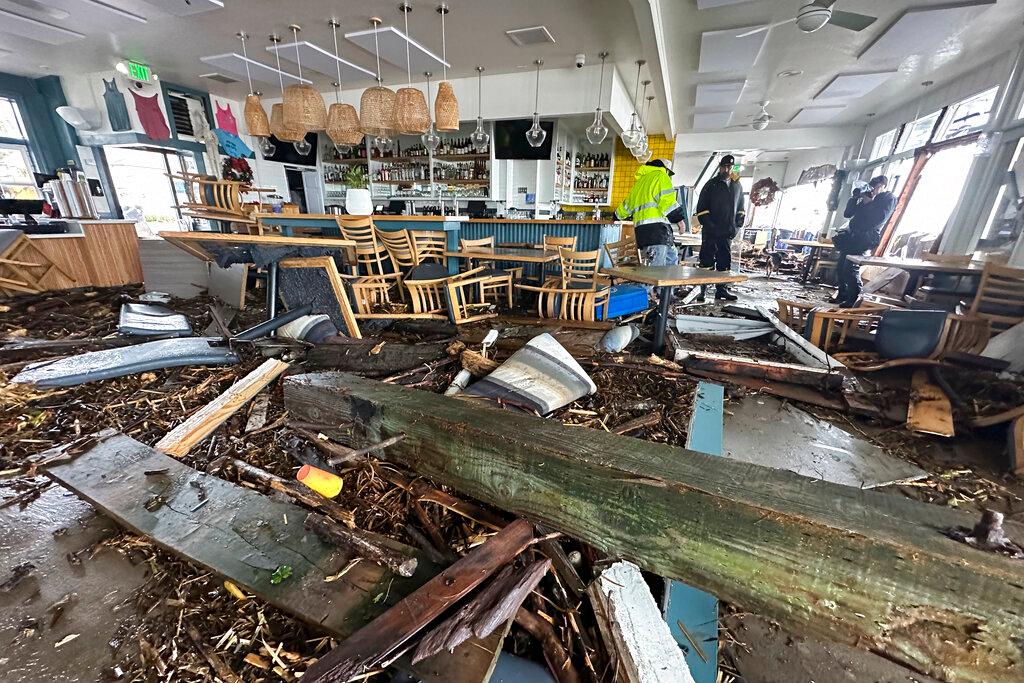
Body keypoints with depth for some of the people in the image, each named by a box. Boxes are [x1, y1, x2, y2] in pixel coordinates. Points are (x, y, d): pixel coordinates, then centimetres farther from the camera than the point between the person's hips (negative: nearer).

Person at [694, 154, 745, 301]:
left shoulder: (737, 186, 16)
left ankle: (721, 289, 15)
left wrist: (736, 226, 9)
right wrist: (709, 225, -12)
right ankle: (702, 290, -6)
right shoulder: (711, 185, 2)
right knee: (707, 261, -8)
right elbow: (701, 208, -3)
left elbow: (740, 209, 22)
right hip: (710, 233, -5)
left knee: (725, 261, 7)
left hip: (727, 233, 5)